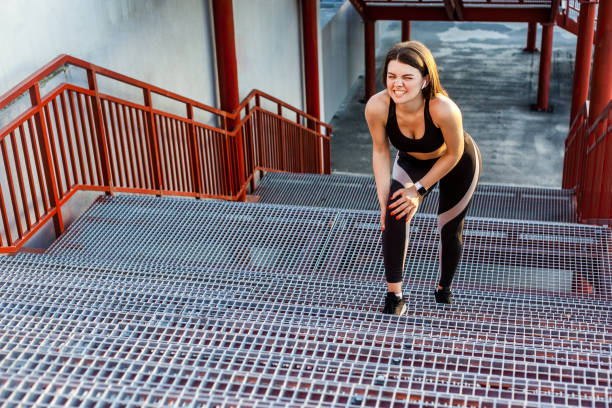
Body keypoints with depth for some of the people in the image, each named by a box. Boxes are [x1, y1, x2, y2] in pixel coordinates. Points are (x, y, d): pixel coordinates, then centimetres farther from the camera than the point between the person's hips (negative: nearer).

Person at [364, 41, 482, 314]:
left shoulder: (443, 109, -43)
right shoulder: (377, 107, -34)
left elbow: (454, 154, -25)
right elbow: (380, 151, -17)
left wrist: (419, 189, -19)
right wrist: (383, 200, -18)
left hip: (459, 164, -2)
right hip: (412, 161, 2)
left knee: (449, 229, 11)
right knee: (394, 215, -22)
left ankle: (443, 290, 41)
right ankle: (394, 296, -9)